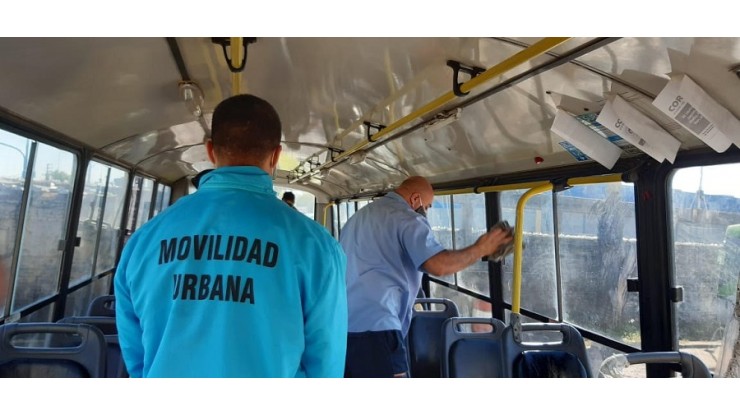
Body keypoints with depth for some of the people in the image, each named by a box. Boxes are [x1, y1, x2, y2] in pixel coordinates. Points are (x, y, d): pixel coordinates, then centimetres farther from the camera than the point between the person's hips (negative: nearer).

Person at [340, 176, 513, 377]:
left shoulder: (359, 216, 20)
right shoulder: (407, 219, -9)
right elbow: (439, 265, -22)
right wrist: (480, 249, -8)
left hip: (339, 323, 9)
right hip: (374, 327, -9)